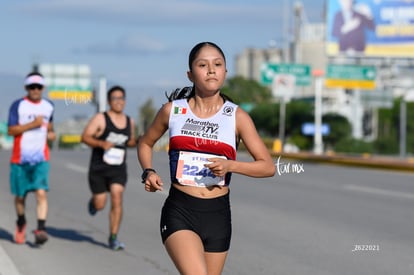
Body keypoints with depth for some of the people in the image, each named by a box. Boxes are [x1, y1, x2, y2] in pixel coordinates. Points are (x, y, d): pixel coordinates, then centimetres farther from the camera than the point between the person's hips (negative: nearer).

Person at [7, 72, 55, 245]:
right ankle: (21, 224, 36)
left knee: (41, 192, -17)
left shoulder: (49, 106, 9)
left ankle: (41, 229, -21)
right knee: (19, 196, 11)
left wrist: (50, 133, 7)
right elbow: (11, 130, -11)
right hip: (20, 158, -1)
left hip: (41, 159, 1)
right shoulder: (18, 105, -4)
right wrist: (32, 124, -20)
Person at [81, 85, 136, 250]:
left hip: (119, 170, 3)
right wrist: (101, 143, -26)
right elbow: (85, 137, -10)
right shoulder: (100, 119, -6)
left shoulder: (130, 122, 9)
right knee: (100, 205, 2)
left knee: (117, 200, -13)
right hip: (99, 169, -3)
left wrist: (134, 143, 0)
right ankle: (93, 202, 41)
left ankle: (113, 238, -8)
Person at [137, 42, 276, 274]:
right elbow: (145, 143, 19)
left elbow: (268, 167, 0)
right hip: (179, 211, -2)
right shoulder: (172, 110, 1)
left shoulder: (237, 117, 0)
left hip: (218, 213, 2)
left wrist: (230, 165, -16)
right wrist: (149, 172, -1)